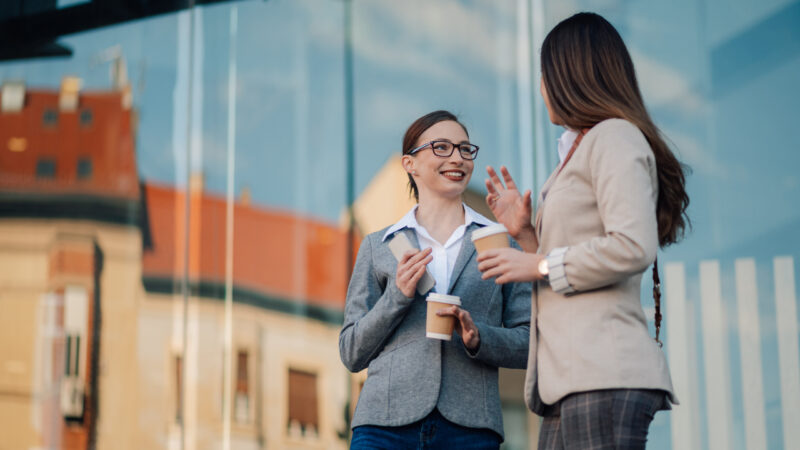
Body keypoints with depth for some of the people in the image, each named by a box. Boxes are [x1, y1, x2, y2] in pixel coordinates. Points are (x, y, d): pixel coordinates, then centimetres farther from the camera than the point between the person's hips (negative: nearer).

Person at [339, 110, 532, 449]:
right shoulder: (377, 247, 14)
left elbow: (529, 345, 11)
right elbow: (352, 354, 11)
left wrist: (477, 338, -8)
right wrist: (397, 296, -3)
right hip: (386, 422, 0)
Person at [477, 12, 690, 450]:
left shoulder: (615, 137, -3)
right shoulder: (580, 151, 25)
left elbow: (634, 248, -17)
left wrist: (539, 265, -9)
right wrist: (524, 232, 18)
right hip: (571, 379, 9)